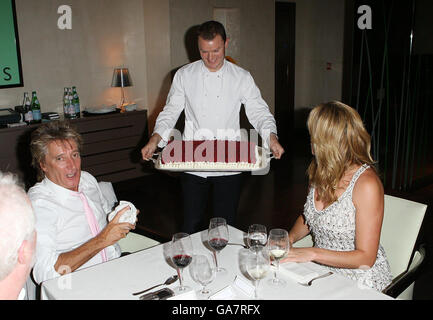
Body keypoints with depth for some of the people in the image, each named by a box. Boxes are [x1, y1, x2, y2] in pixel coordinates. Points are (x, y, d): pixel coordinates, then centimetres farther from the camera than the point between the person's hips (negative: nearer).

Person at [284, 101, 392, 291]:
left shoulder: (367, 184, -22)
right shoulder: (320, 172, 0)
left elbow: (365, 258, -19)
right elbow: (307, 217, 17)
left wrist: (312, 253, -22)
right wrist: (289, 239, -2)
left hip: (359, 278, -6)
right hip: (322, 271, 6)